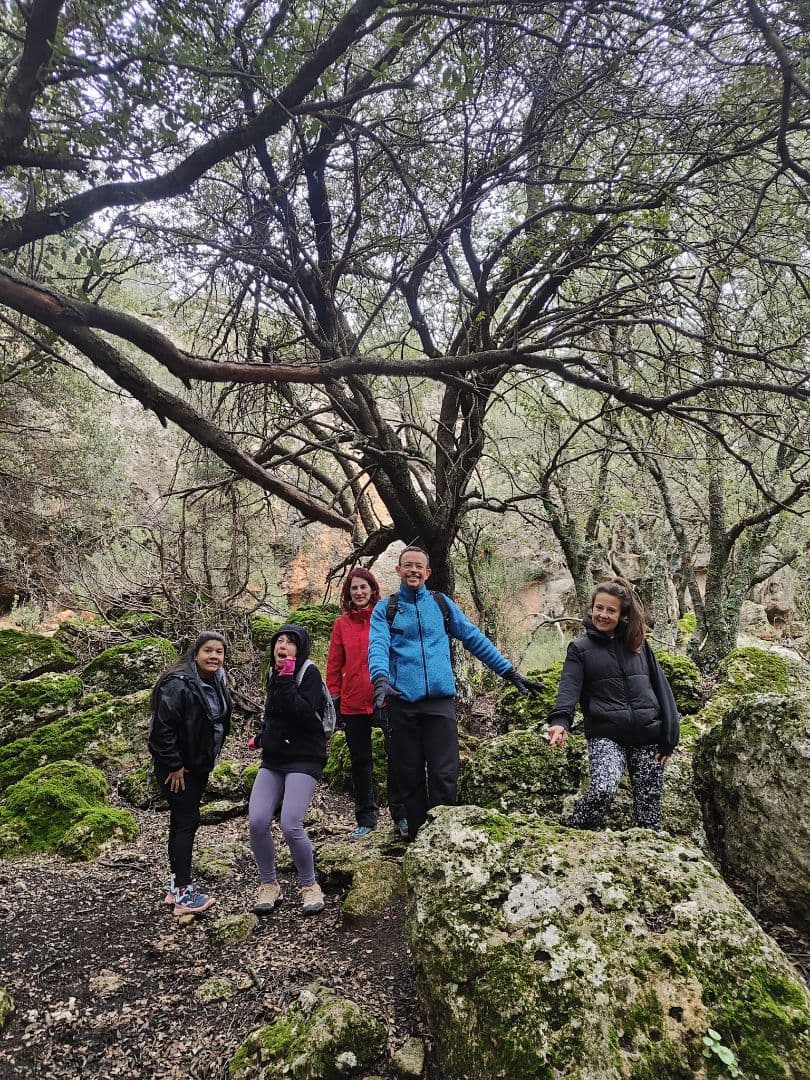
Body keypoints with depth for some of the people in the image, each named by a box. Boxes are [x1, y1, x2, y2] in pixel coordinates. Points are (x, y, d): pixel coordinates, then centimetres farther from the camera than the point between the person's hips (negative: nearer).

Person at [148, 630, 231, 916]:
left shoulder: (216, 683, 4)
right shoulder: (178, 683, -23)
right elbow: (163, 727, -25)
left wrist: (210, 757, 15)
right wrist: (174, 766, -20)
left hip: (199, 764, 9)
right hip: (175, 766, -8)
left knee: (181, 821, 16)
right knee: (187, 822, -7)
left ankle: (176, 883, 26)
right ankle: (183, 894, 0)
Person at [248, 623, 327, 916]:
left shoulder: (309, 673, -8)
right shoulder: (273, 674, 11)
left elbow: (303, 713, -23)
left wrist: (287, 680, -23)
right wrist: (260, 738, 18)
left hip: (303, 759, -6)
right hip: (273, 759, 6)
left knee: (290, 826, -18)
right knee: (256, 822, -10)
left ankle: (309, 885, 7)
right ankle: (269, 885, 12)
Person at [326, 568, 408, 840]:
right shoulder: (342, 623, 6)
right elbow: (334, 665, 7)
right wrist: (334, 700, 4)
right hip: (353, 703, 2)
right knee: (360, 761, 11)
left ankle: (400, 814, 14)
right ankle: (366, 819, 24)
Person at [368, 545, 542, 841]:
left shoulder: (442, 604, 13)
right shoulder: (385, 608, 8)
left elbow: (475, 639, 13)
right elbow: (378, 646, -8)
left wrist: (510, 673, 10)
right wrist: (381, 678, -29)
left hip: (440, 700, 1)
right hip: (402, 702, 0)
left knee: (444, 775, -2)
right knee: (410, 777, 7)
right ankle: (417, 838, 22)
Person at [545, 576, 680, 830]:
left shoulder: (637, 644, 12)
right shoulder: (580, 648, 5)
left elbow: (661, 687, 10)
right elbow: (569, 687, -9)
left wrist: (669, 737, 3)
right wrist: (560, 720, -30)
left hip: (647, 736, 3)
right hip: (605, 736, -3)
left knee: (649, 812, 3)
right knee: (603, 789, -27)